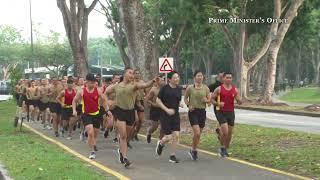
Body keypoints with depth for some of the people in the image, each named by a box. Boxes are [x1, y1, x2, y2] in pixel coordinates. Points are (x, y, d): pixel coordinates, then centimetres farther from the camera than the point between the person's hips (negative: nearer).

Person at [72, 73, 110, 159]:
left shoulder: (98, 90, -5)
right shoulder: (81, 91, -8)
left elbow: (104, 100, 4)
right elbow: (74, 101, 3)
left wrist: (107, 110, -6)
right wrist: (74, 110, -10)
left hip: (96, 114, 3)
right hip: (86, 114, -3)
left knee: (95, 133, 16)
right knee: (90, 132, -18)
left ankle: (94, 145, 44)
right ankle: (92, 151, -7)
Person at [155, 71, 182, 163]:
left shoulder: (179, 89, 6)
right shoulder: (165, 88, -8)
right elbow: (158, 100, -7)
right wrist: (167, 109, -15)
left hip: (175, 115, 4)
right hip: (165, 115, -4)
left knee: (176, 135, -5)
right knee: (169, 136, -5)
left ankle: (172, 156, 8)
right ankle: (161, 143, 30)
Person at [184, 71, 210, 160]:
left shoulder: (206, 88, 4)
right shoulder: (190, 88, -2)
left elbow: (209, 100, 10)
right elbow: (185, 98, 8)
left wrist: (206, 100, -13)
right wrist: (188, 105, -9)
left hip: (202, 111, 4)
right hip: (193, 112, -3)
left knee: (199, 134, 10)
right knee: (197, 133, -16)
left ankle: (194, 151, 28)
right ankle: (193, 150, 5)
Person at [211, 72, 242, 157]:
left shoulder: (235, 89, 6)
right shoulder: (219, 89, -2)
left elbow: (240, 102, 7)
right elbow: (212, 99, 1)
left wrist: (239, 100, -17)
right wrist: (218, 103, -17)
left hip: (231, 112, 4)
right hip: (221, 112, -4)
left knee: (230, 133, 7)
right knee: (225, 132, -15)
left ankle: (225, 149, 22)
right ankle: (222, 147, 7)